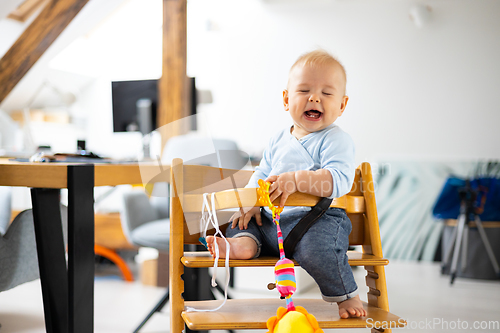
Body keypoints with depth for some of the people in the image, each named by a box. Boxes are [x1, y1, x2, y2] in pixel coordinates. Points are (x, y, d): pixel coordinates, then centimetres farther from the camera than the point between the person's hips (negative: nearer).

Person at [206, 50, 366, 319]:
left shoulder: (336, 140, -7)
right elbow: (262, 173, 21)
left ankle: (347, 296, -8)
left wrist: (297, 180, -34)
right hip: (273, 217, 7)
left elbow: (340, 180, -23)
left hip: (317, 218, -7)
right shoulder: (279, 141, 15)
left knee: (317, 247, -33)